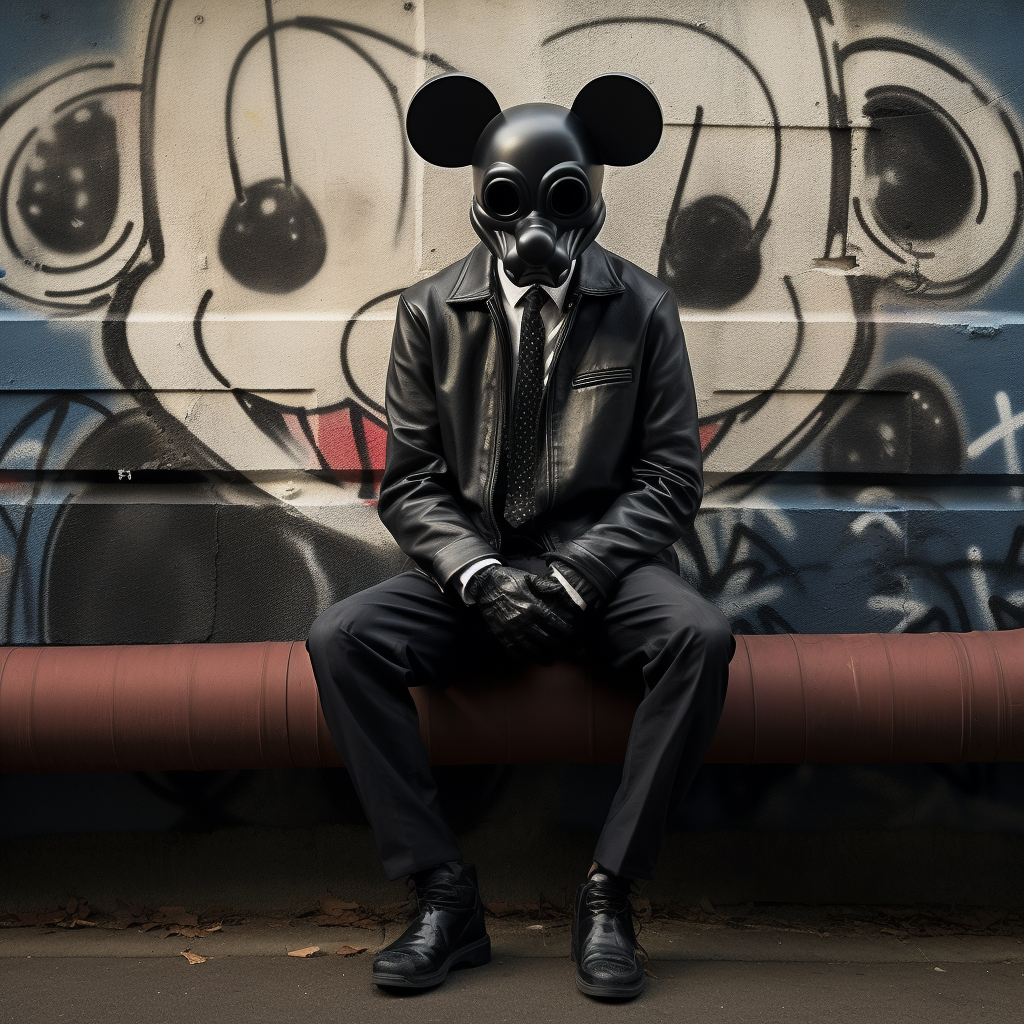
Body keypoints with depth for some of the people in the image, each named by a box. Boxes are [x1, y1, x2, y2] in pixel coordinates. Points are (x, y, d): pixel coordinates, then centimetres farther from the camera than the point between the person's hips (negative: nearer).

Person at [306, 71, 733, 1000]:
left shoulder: (642, 308, 3)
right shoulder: (431, 313, 5)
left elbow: (671, 479, 0)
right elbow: (409, 481, 4)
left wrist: (572, 573, -15)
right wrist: (477, 572, -15)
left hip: (601, 565, -1)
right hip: (470, 566, 1)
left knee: (700, 637, -31)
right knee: (340, 639, -24)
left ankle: (609, 893, -19)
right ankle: (444, 897, -17)